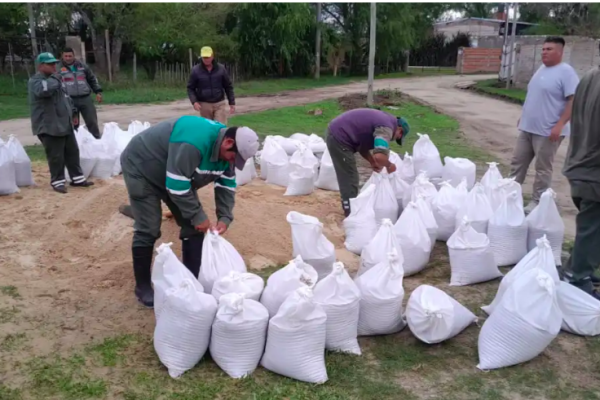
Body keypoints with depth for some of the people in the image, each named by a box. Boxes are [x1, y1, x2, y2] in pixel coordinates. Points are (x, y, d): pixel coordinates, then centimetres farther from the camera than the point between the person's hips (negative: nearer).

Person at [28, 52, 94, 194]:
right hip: (49, 127, -8)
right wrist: (54, 78, -20)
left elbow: (66, 98, 26)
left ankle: (77, 178, 21)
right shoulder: (35, 81, -13)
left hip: (65, 124, 9)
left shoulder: (55, 80, 16)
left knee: (73, 152, 11)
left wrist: (72, 114, 24)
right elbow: (44, 90, -37)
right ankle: (58, 181, 11)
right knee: (56, 156, -3)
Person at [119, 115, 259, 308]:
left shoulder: (225, 150, -11)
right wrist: (198, 216, -28)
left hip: (177, 178, 8)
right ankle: (143, 287, 7)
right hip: (141, 168, -8)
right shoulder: (193, 143, -40)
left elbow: (227, 185, -2)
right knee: (148, 230, -11)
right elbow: (176, 185, -37)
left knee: (192, 226, 2)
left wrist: (225, 218, -14)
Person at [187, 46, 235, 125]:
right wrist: (194, 101, -13)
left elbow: (228, 87, 8)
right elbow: (190, 88, 3)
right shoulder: (196, 70, -1)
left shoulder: (221, 69, 2)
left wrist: (232, 103, 5)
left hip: (220, 104, 0)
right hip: (204, 105, 0)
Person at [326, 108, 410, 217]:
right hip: (339, 137, -10)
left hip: (337, 133, 10)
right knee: (349, 178, -2)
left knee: (348, 176, 21)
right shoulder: (386, 127, -14)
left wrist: (372, 162, 12)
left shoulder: (384, 120, 17)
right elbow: (379, 156, -29)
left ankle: (350, 206, 35)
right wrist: (389, 165, -8)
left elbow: (362, 143, 23)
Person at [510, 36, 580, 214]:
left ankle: (537, 201, 11)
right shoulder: (542, 69, 13)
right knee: (517, 162, 12)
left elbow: (574, 101, -18)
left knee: (542, 169, 2)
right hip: (527, 127, 8)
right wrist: (524, 117, 22)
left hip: (548, 131, -8)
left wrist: (559, 125, -24)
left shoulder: (566, 72, -13)